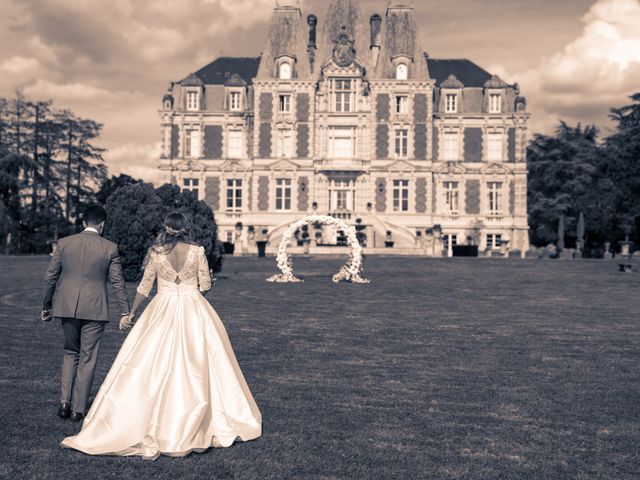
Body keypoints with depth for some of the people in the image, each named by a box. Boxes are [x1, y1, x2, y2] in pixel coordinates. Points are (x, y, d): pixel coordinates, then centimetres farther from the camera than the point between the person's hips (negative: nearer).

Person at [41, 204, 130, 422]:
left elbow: (50, 276, 6)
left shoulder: (64, 243, 2)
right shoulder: (109, 248, -4)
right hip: (94, 310, -2)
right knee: (87, 359, 7)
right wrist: (125, 311, 6)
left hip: (67, 307, 3)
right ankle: (78, 409, 10)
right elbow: (117, 282, -1)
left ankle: (65, 402, 8)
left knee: (70, 353, 19)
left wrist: (46, 305, 17)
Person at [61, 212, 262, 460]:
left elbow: (144, 287, 2)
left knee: (155, 367, 3)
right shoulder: (197, 251, -4)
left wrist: (131, 313, 13)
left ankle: (153, 432, 4)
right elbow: (205, 285, 1)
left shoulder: (156, 253, -3)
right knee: (196, 367, 8)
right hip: (194, 312, 1)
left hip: (162, 313, 0)